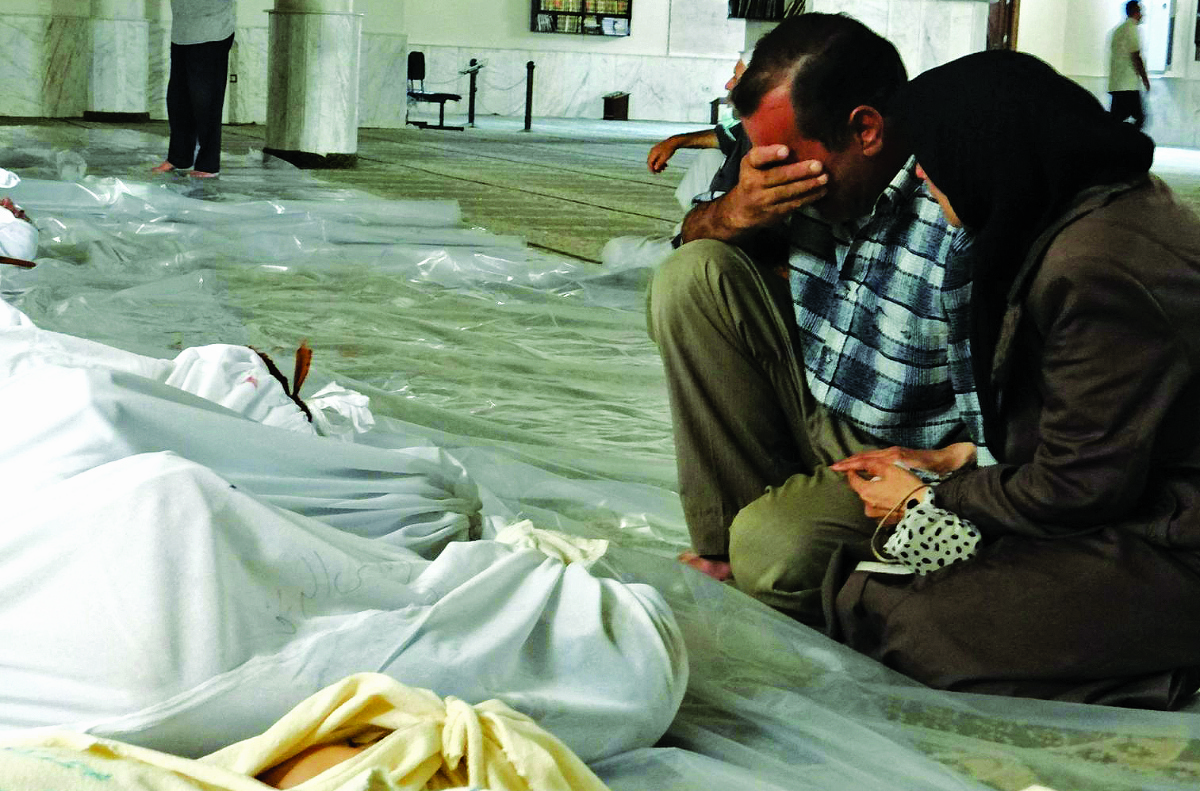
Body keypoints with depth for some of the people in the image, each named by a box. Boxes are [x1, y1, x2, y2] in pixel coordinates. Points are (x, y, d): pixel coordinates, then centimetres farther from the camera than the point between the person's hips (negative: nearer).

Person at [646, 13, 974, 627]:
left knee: (773, 549, -33)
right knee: (691, 276, -10)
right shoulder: (809, 167, -11)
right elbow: (694, 235, 6)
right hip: (810, 410, 7)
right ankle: (726, 543, -8)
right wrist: (735, 212, -17)